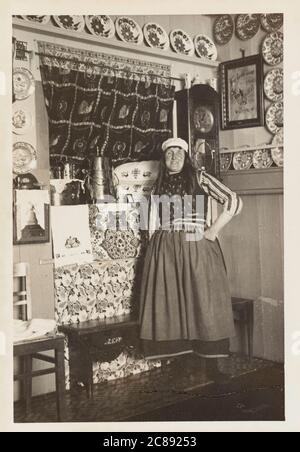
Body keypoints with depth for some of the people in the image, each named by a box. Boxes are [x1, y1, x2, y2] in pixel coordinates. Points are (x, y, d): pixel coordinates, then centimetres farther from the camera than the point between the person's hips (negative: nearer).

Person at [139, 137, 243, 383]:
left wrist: (214, 229, -8)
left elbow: (234, 201, -5)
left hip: (197, 248, -3)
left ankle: (212, 364, 5)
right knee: (170, 304, 2)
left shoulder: (199, 178, 2)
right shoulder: (159, 185, 14)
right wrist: (153, 250, 12)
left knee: (203, 302, -2)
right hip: (165, 252, 4)